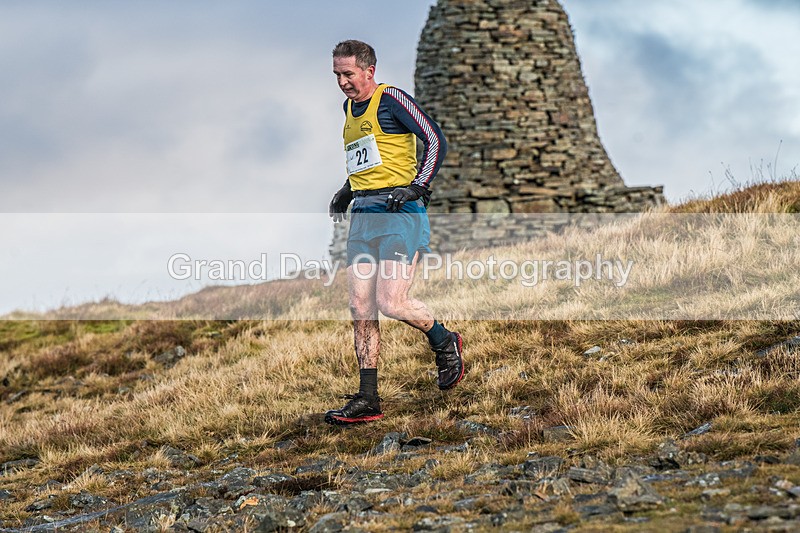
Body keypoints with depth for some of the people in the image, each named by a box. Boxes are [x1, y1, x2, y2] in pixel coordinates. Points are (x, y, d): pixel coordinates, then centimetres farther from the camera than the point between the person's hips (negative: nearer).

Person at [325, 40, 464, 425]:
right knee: (361, 310, 0)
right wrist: (346, 192, 22)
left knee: (392, 304, -15)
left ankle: (444, 343, 15)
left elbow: (436, 141, -10)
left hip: (400, 211, -8)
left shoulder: (391, 99, -6)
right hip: (362, 216, 8)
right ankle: (367, 400, 2)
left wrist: (417, 187, -16)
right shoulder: (350, 108, 19)